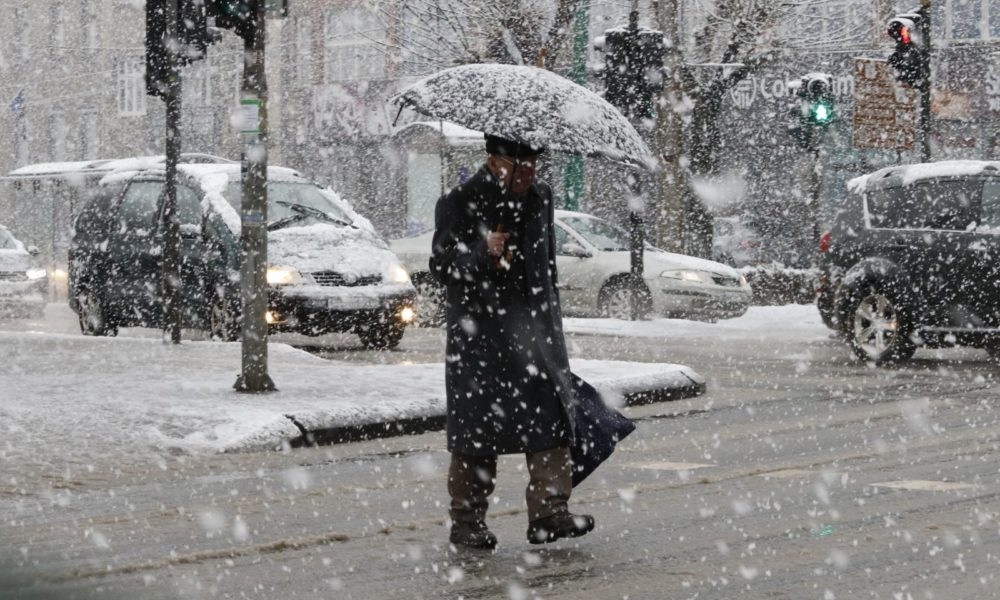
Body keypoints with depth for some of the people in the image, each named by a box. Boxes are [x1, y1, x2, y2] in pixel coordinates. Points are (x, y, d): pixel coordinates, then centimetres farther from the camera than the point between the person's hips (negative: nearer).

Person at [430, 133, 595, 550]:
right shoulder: (459, 204, -6)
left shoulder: (540, 198, 11)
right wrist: (483, 254, -27)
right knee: (477, 426, 0)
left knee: (551, 418, -6)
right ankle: (466, 522, 10)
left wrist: (551, 323, 22)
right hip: (479, 332, -5)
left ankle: (549, 514, -6)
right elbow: (441, 265, -10)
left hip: (534, 328, 5)